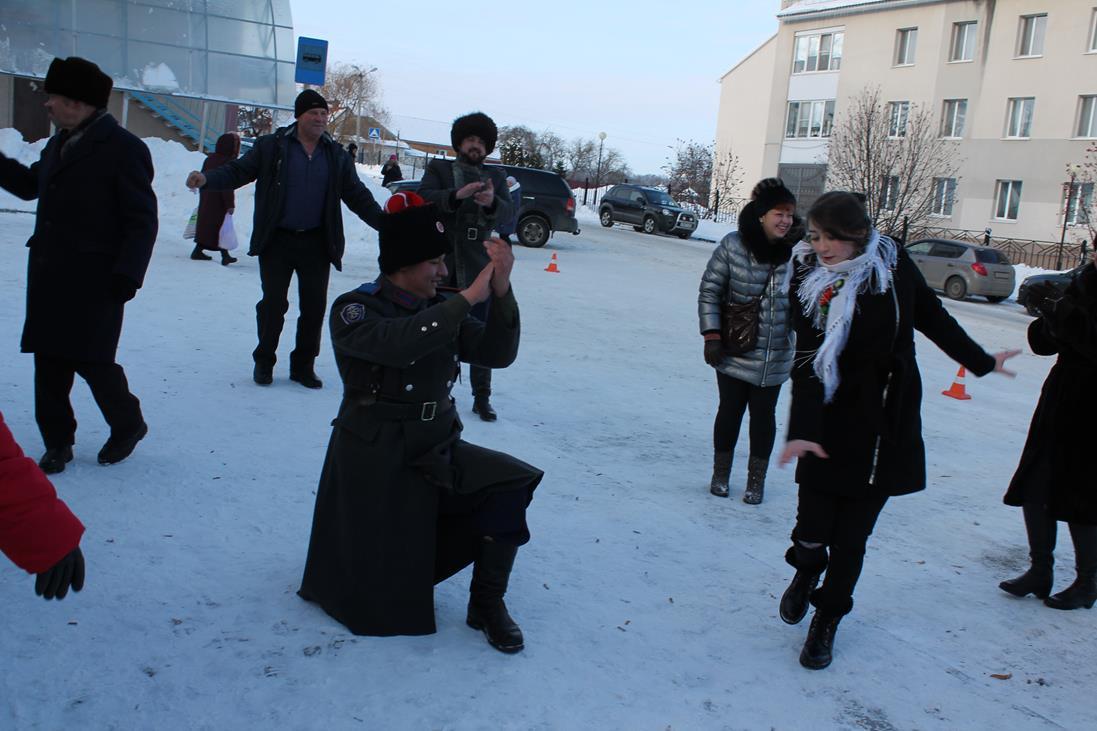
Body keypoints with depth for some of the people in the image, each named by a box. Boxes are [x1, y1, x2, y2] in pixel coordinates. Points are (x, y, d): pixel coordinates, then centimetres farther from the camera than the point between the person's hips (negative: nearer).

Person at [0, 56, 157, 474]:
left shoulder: (123, 149, -11)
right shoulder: (60, 143, 14)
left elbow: (142, 220, -14)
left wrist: (127, 275, -20)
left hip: (94, 282, -8)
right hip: (48, 277, 8)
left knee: (92, 361, -1)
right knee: (49, 362, 10)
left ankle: (128, 425, 23)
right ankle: (57, 441, 22)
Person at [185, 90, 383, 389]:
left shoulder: (336, 155, 8)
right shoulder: (271, 146, -1)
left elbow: (358, 196, 10)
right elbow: (238, 171, -2)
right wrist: (207, 179, -21)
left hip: (317, 244, 3)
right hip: (277, 241, -2)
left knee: (314, 306, 5)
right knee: (273, 303, 1)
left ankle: (303, 365, 19)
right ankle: (264, 361, 20)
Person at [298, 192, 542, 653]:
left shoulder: (438, 311, 2)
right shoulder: (354, 311, -15)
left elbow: (498, 354, -7)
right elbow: (398, 343, -37)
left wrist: (502, 291, -21)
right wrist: (467, 299, -37)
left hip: (438, 453, 5)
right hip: (375, 465, -5)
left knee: (509, 486, -22)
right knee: (386, 610, 0)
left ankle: (487, 604, -4)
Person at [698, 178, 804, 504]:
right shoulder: (733, 246, -12)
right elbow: (709, 291, -6)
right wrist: (711, 336, -9)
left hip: (774, 358, 2)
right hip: (734, 352, -1)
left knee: (763, 415, 10)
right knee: (730, 410, 11)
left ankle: (756, 480, 26)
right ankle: (720, 473, 30)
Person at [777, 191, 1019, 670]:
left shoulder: (894, 265, -3)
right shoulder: (809, 278, -8)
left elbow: (932, 318, 14)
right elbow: (807, 359, -15)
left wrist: (980, 361, 25)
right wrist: (802, 428, -25)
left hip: (887, 430, 2)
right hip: (831, 429, -1)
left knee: (851, 538, 5)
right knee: (812, 531, -4)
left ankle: (827, 620, 28)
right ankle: (805, 573, 33)